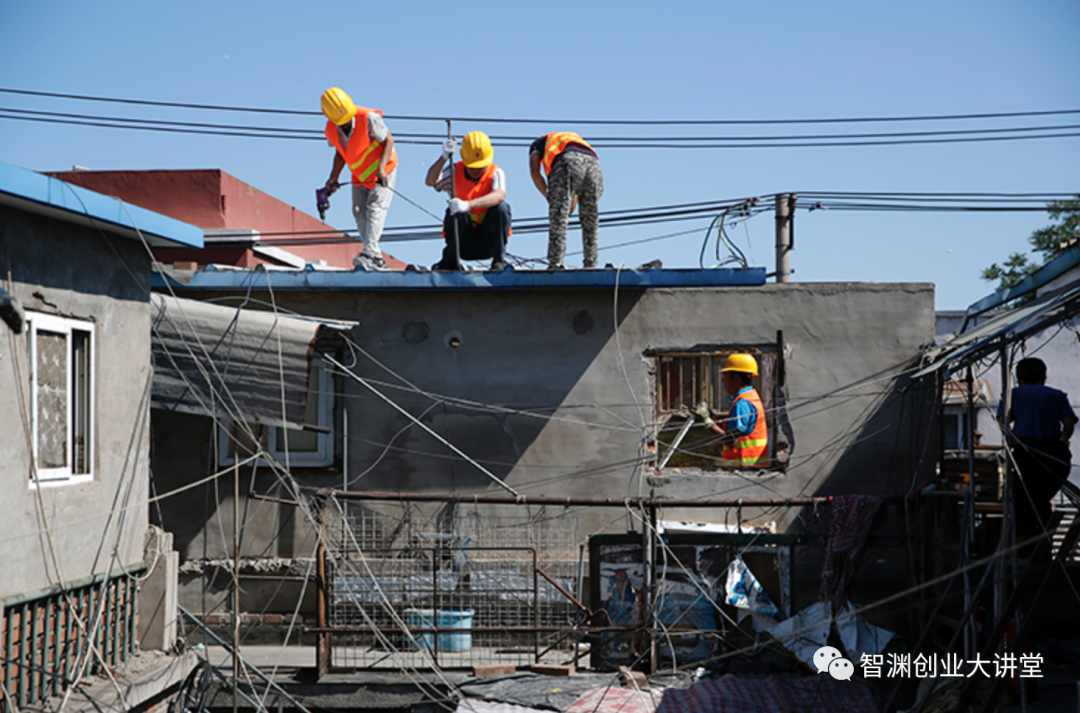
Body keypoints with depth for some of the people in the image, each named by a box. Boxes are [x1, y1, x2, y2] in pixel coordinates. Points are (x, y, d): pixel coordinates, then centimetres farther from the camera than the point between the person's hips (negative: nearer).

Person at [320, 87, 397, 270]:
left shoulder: (369, 118, -27)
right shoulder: (331, 131, -11)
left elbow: (388, 140, -18)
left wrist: (381, 169, -28)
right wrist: (334, 178, -1)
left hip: (383, 171, -6)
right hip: (360, 175, 6)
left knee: (375, 208, -19)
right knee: (360, 213, 1)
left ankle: (370, 254, -28)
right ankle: (377, 260, 4)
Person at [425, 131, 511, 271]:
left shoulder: (496, 173, -8)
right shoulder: (455, 172, -2)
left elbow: (499, 196, -31)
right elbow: (430, 181, -21)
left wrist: (468, 204, -47)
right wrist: (444, 157, -38)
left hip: (488, 242, 0)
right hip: (464, 242, 0)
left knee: (501, 207, -25)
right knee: (456, 211, -28)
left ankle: (499, 260, -16)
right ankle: (450, 261, -15)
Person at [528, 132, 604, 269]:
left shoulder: (538, 143, 35)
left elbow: (534, 171, 15)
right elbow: (577, 191, 37)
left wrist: (548, 197, 17)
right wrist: (569, 213, 35)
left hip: (567, 162, -5)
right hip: (593, 162, 5)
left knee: (558, 216, -1)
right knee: (591, 220, 15)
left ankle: (555, 264, -5)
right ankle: (591, 264, 17)